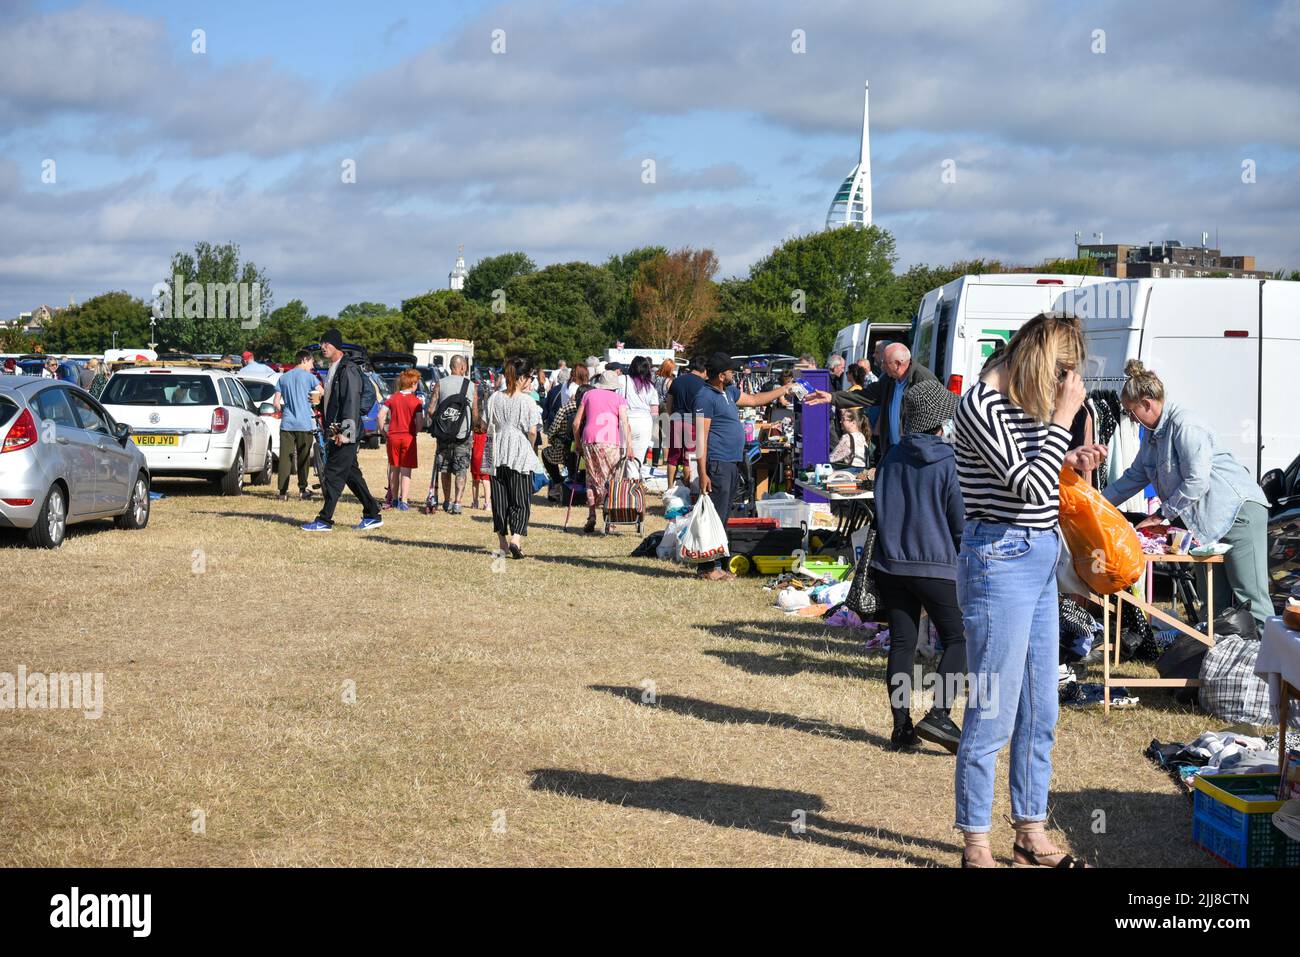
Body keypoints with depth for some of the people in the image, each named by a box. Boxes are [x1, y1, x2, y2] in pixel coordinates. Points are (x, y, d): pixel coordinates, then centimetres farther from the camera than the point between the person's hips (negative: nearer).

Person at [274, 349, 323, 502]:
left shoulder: (283, 378, 11)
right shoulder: (309, 376, -1)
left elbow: (276, 402, 8)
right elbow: (322, 394, -11)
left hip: (287, 423, 3)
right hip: (304, 423, -3)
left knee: (285, 458, 2)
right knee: (303, 458, 7)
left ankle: (283, 491, -2)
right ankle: (302, 489, 9)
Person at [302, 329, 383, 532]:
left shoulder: (348, 370, -14)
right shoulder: (333, 369, 17)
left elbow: (351, 403, -20)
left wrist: (344, 431, -23)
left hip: (345, 433, -10)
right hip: (336, 432, 10)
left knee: (333, 476, -8)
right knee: (351, 475, 13)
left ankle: (325, 521, -5)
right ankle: (372, 515, 19)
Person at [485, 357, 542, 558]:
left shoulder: (495, 398, 2)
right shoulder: (527, 400, -10)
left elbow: (489, 428, 4)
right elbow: (532, 431, -11)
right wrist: (530, 446, 7)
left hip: (498, 455, 4)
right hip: (520, 455, -4)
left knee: (500, 500, 12)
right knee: (520, 501, 0)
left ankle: (503, 542, 17)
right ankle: (515, 539, -16)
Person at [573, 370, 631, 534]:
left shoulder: (589, 395, 18)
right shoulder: (619, 399, 11)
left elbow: (576, 423, 15)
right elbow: (624, 423, -3)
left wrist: (578, 443, 23)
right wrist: (629, 445, -8)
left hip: (589, 440, 2)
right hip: (610, 442, -2)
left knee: (592, 479, 10)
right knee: (611, 479, 3)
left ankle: (591, 517, 4)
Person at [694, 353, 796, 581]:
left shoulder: (728, 392, 17)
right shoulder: (706, 397, -13)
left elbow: (755, 400, 33)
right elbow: (701, 436, -17)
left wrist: (785, 389, 34)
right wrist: (703, 473, -21)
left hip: (732, 464, 10)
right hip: (718, 464, -10)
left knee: (722, 516, 12)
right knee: (714, 517, -10)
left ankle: (716, 565, 18)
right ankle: (707, 568, -8)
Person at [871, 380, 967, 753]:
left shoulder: (892, 458, 8)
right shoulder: (948, 463, -8)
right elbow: (961, 522, -3)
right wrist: (966, 558, 13)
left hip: (890, 564, 5)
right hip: (936, 565, -5)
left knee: (901, 642, 8)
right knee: (959, 639, 4)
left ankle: (901, 727, 6)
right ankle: (938, 715, -11)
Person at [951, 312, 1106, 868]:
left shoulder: (1028, 404, 11)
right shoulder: (981, 405, -15)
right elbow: (1028, 487, -22)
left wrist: (1068, 464, 7)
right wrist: (1064, 416, -16)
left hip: (1040, 562, 9)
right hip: (1000, 562, -9)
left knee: (1040, 712, 14)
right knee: (993, 714, -3)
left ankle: (1031, 832, 26)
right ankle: (976, 846, 7)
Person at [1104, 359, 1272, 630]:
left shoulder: (1184, 425, -17)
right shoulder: (1154, 434, 14)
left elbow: (1196, 481, -21)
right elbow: (1135, 476, 25)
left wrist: (1162, 515, -12)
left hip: (1238, 510, -10)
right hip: (1204, 521, 10)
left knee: (1250, 597, -13)